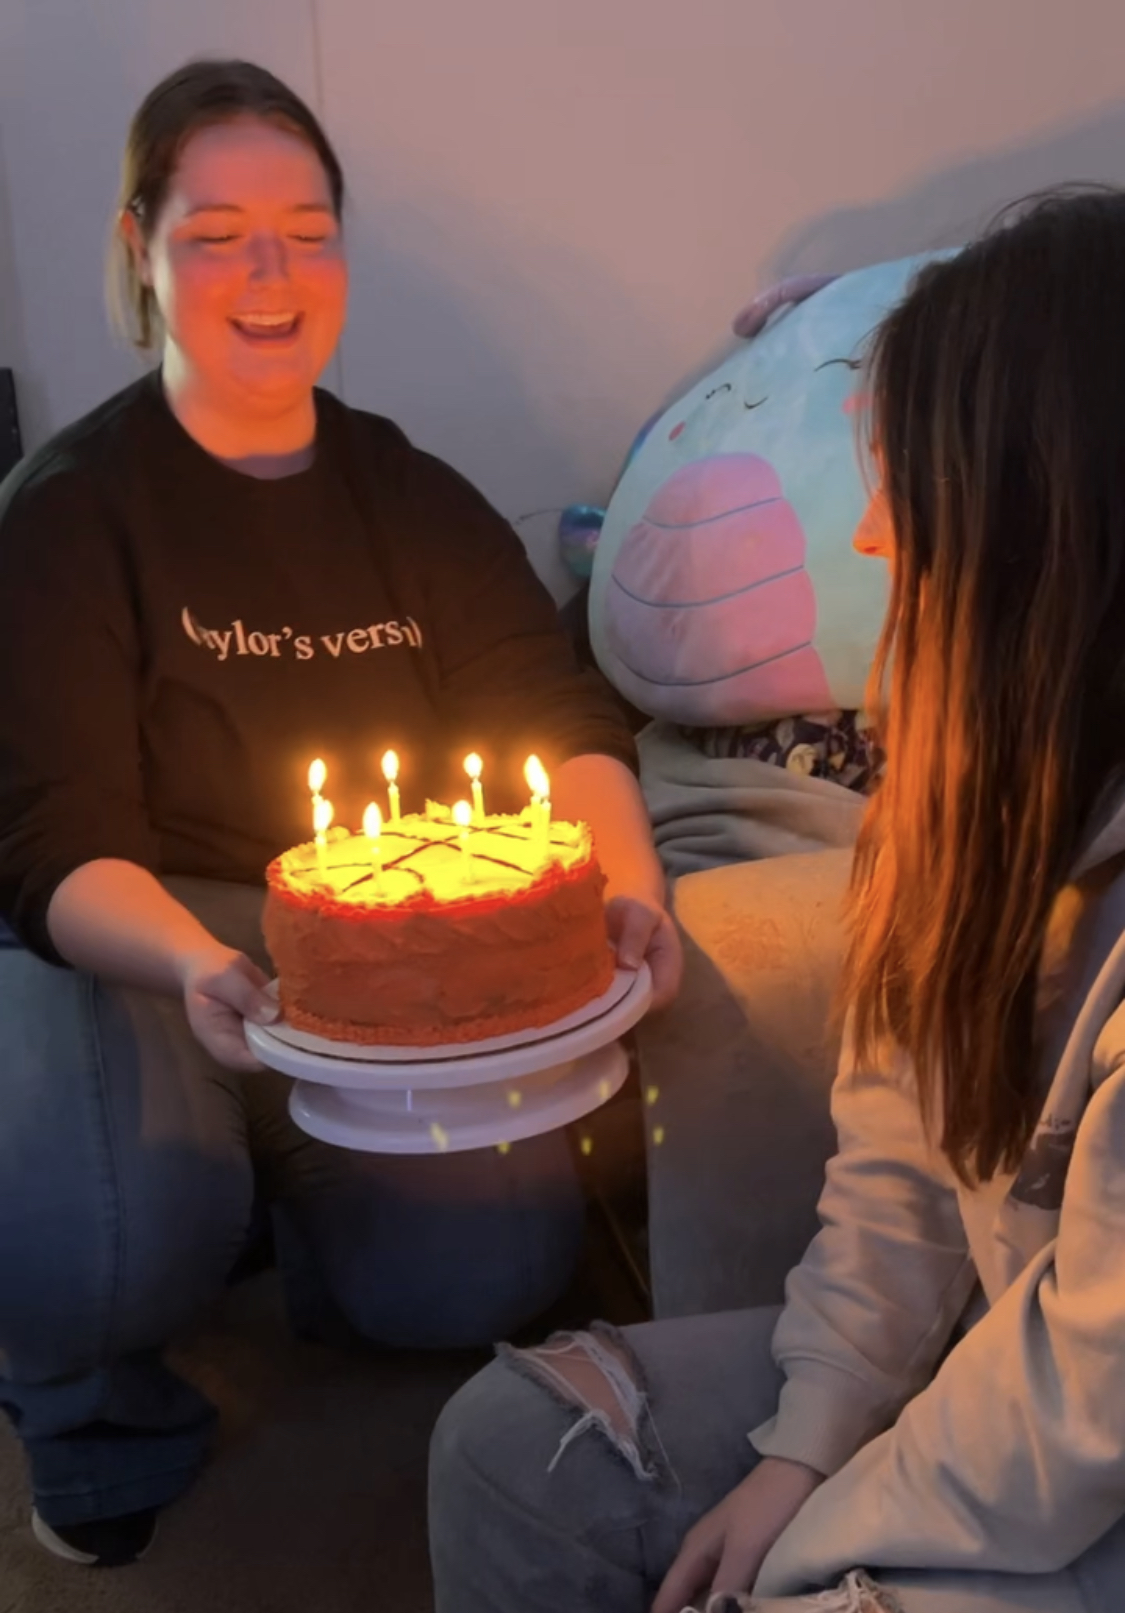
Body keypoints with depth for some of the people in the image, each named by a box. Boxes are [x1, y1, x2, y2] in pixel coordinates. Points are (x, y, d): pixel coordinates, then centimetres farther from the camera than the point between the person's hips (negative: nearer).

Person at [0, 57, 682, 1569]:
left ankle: (300, 1202, 19)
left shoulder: (415, 497, 7)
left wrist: (627, 884, -23)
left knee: (492, 1267, -17)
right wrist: (198, 967, -35)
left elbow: (565, 717, -1)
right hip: (133, 943, -3)